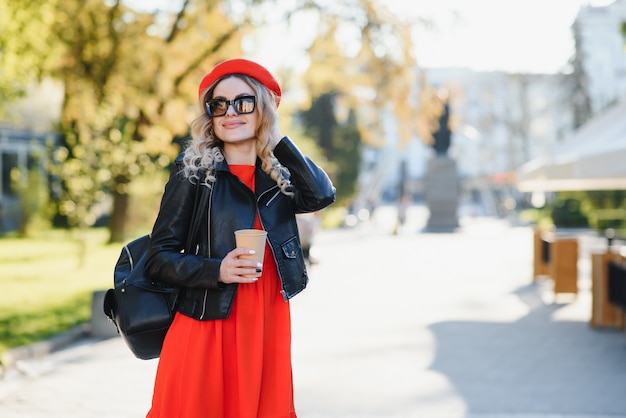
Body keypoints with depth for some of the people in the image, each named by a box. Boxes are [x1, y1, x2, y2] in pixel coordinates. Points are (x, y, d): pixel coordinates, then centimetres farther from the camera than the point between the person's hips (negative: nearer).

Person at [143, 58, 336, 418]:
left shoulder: (278, 177, 10)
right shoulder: (194, 175, -2)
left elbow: (322, 195, -11)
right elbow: (159, 258, -4)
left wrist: (275, 137, -5)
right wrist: (216, 270, -20)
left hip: (269, 330, 4)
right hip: (207, 330, -3)